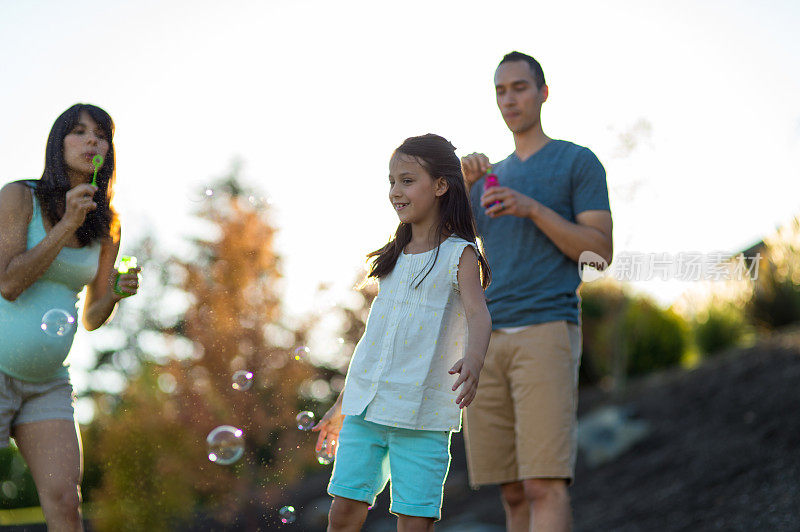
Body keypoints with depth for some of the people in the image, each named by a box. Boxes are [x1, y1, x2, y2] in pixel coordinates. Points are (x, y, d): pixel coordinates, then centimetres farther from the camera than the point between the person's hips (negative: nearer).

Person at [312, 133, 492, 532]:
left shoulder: (460, 255, -3)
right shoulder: (395, 257, 16)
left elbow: (478, 314, -20)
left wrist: (473, 360, -42)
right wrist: (342, 405, 24)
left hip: (422, 412, -5)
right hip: (366, 407, 6)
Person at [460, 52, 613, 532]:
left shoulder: (578, 162, 8)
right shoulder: (492, 175, 24)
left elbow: (601, 249, -2)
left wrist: (533, 209, -13)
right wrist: (461, 186, -2)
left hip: (546, 330, -5)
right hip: (485, 338, 5)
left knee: (545, 486, -16)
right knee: (512, 491, 2)